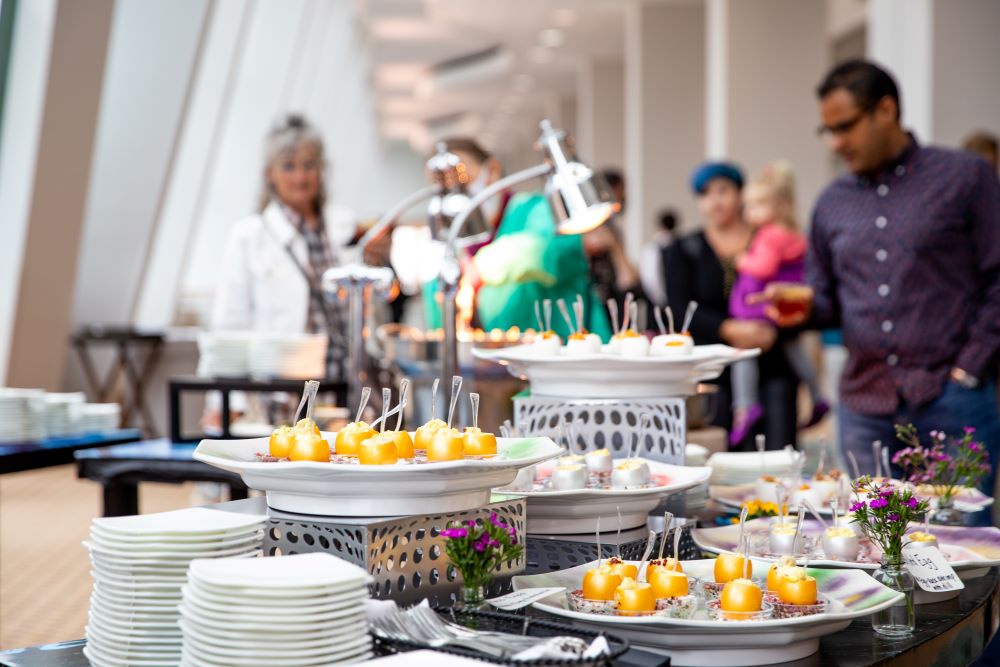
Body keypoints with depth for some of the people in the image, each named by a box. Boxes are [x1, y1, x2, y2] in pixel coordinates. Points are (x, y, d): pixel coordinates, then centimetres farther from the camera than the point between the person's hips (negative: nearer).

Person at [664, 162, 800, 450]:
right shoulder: (683, 251, 11)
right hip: (716, 375, 0)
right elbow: (680, 310, -1)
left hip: (773, 371, 0)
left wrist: (771, 331, -13)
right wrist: (730, 329, -14)